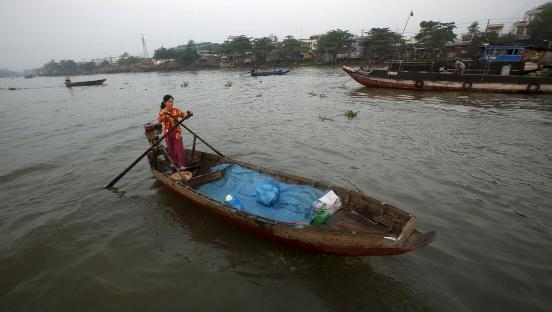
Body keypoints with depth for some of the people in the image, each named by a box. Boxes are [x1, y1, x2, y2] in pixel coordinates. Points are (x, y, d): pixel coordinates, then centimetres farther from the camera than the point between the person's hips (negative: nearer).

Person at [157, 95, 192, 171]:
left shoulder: (176, 110, -7)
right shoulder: (162, 111, -1)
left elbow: (184, 115, -19)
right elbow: (159, 120, -15)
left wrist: (187, 113, -42)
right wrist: (163, 113, -31)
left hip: (176, 132, -2)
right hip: (167, 133, 3)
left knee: (179, 148, -3)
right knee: (170, 148, 15)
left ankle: (182, 165, 0)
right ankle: (174, 162, 33)